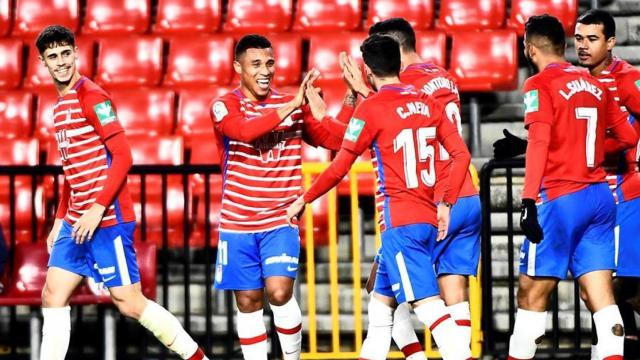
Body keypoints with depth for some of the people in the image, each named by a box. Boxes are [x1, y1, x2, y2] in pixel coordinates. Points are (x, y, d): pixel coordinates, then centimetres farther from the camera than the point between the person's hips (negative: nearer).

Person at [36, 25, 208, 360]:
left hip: (107, 219, -9)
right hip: (76, 222, 9)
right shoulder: (60, 105, 16)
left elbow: (122, 156, -17)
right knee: (53, 297, 3)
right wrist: (60, 220, 21)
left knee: (129, 302, -6)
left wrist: (98, 209, -22)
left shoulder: (92, 97, -11)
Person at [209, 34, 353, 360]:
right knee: (248, 301, 3)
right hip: (238, 223, 0)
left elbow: (334, 139, 2)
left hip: (281, 221, 0)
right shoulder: (225, 106, -4)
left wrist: (352, 97, -11)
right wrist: (292, 106, -30)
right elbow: (245, 130, -26)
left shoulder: (294, 106, 5)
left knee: (279, 291, -16)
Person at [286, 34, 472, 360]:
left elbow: (339, 169, -4)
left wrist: (303, 200, 9)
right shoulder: (427, 103, 10)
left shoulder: (371, 107, -7)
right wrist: (446, 205, 13)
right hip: (427, 218, 7)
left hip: (399, 222, -7)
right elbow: (461, 155, 6)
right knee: (380, 303, 18)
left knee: (429, 305, -14)